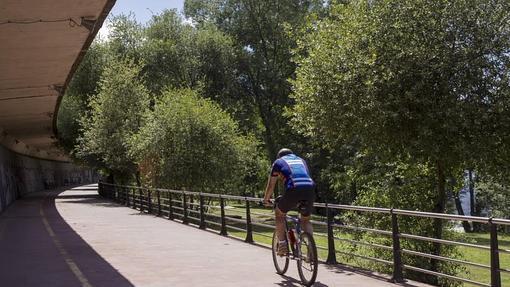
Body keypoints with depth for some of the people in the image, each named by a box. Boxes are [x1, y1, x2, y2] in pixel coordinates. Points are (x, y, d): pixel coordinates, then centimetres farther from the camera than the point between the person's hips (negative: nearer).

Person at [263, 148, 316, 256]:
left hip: (293, 190, -3)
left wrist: (266, 199, 43)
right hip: (310, 189, 4)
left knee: (279, 213, 22)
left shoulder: (279, 162, 24)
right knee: (306, 220, 24)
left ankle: (282, 245, 14)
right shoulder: (301, 160, 35)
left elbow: (271, 185, 27)